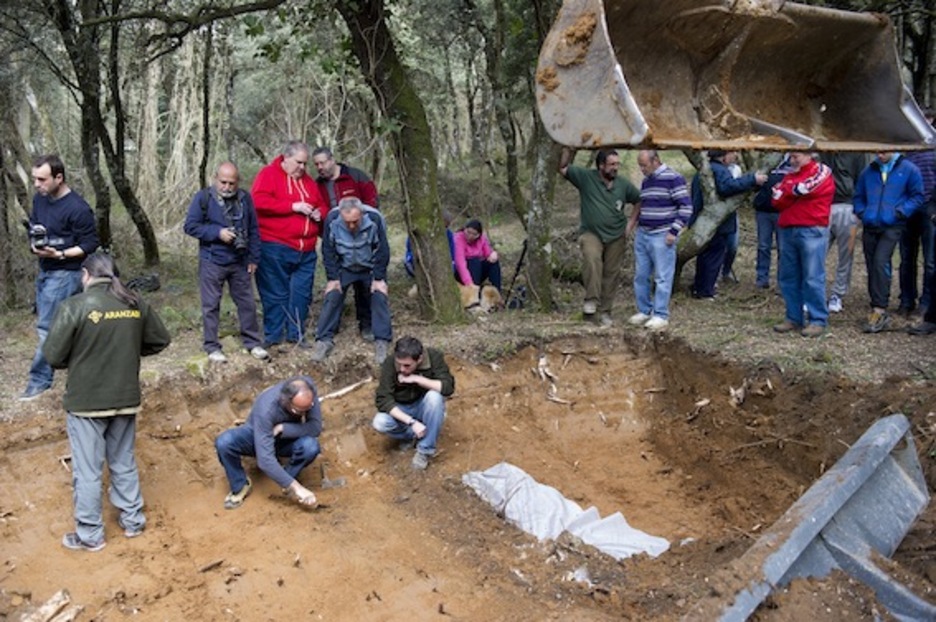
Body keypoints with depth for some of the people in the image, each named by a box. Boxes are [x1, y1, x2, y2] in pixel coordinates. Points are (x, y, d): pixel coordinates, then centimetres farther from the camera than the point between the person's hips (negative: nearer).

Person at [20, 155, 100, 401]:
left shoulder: (78, 208, -18)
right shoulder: (39, 199, 6)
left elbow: (90, 245, -14)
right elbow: (32, 227, 18)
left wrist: (59, 254, -25)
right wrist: (34, 244, -5)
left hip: (65, 274, -8)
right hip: (44, 271, 9)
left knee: (47, 328, -7)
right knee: (51, 324, 13)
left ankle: (39, 381, 2)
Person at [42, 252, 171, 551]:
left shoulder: (74, 306, -15)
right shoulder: (136, 304, -1)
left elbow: (53, 356, -13)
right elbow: (160, 340, 9)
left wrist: (77, 360, 7)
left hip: (86, 401, -4)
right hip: (126, 398, 4)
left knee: (87, 470, 8)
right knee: (124, 462, 20)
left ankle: (90, 535, 19)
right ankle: (132, 520, 30)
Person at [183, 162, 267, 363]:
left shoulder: (244, 198, 3)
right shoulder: (203, 197, -7)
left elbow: (253, 230, 8)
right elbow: (190, 226, -9)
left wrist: (254, 258, 5)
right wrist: (217, 232, -19)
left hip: (240, 262, 3)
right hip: (212, 262, -3)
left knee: (247, 303, 10)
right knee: (211, 305, 4)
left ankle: (253, 342, 23)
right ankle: (212, 347, 14)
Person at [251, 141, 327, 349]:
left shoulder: (308, 181, 18)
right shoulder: (269, 174, -2)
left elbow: (322, 205, 26)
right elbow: (258, 201, -17)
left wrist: (320, 213, 1)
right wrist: (293, 206, -18)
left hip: (306, 250, 6)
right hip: (275, 248, -6)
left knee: (301, 293, 7)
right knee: (275, 293, 0)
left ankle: (296, 334, 19)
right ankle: (272, 335, 12)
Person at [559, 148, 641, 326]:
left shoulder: (623, 185, 3)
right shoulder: (585, 177, -5)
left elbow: (639, 201, 16)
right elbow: (562, 168, -6)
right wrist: (569, 149, -18)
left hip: (616, 236, 3)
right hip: (591, 233, -3)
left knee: (611, 273, 6)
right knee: (591, 259, -32)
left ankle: (605, 311, 18)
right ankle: (591, 301, -24)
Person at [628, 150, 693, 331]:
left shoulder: (673, 178, -9)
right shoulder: (646, 181, 15)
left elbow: (686, 207, -12)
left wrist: (673, 232, -15)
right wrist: (630, 225, 16)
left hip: (662, 236, -7)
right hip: (642, 234, 8)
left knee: (662, 278, -4)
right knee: (640, 276, 8)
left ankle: (661, 316, 1)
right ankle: (644, 311, 19)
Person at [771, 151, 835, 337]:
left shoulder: (822, 172, 1)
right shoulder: (790, 175, 20)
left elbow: (804, 188, -14)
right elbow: (777, 201, 7)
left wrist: (786, 191, 4)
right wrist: (794, 191, -8)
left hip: (811, 231, -7)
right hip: (788, 230, 7)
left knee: (812, 278, -8)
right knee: (788, 277, 6)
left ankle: (818, 321, -4)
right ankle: (793, 318, 14)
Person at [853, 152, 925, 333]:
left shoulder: (908, 169, 2)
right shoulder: (868, 171, 13)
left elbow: (917, 196, 3)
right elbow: (859, 196, 22)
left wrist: (900, 212, -10)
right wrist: (861, 212, 4)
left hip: (892, 227, -5)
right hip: (870, 227, 5)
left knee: (880, 262, -21)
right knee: (872, 267, 7)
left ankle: (879, 310, -22)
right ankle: (877, 310, 17)